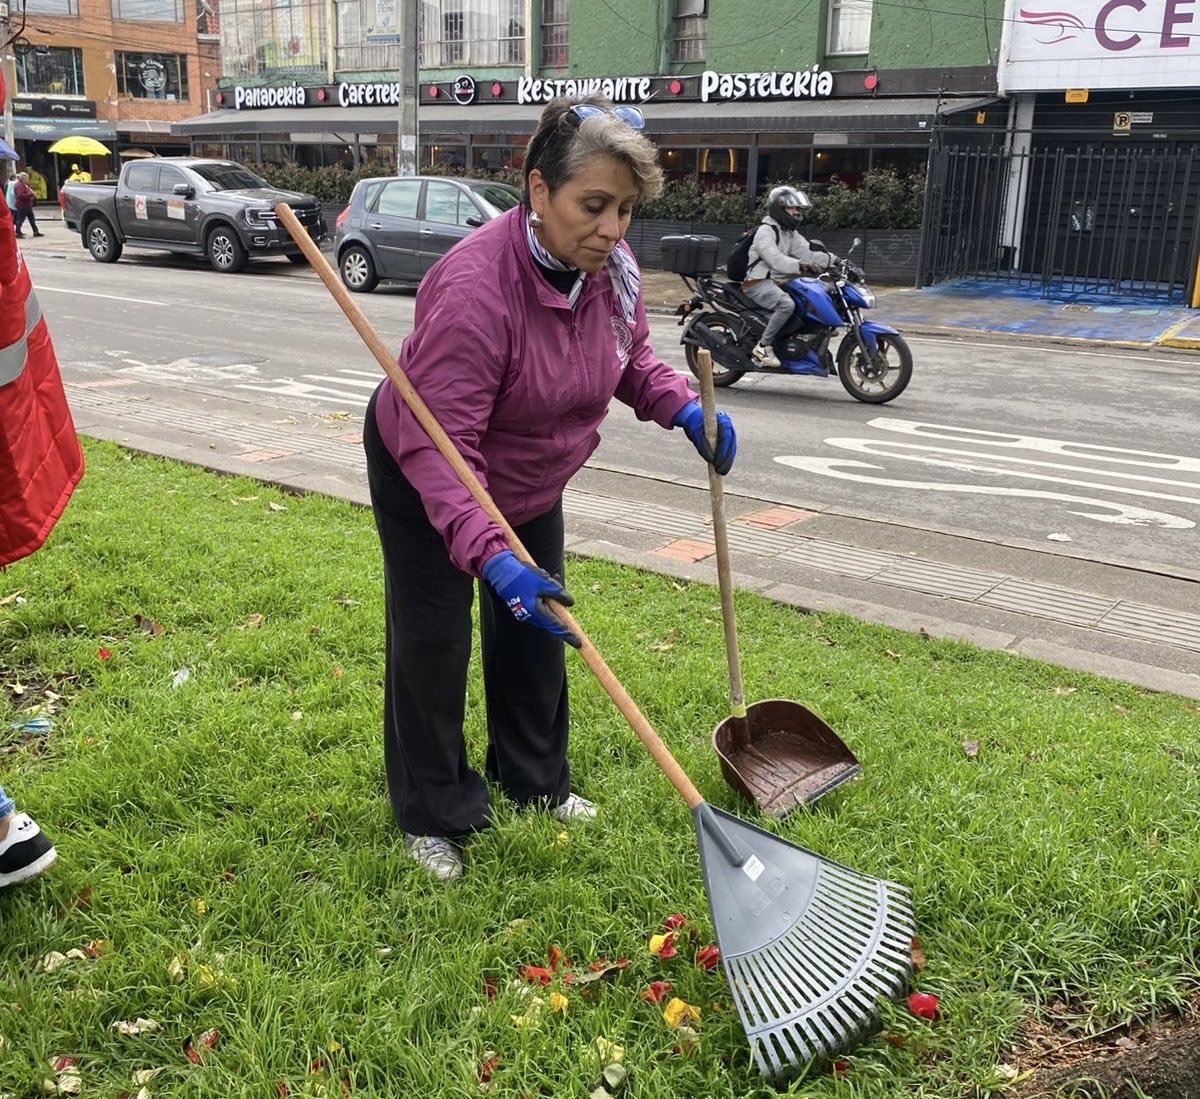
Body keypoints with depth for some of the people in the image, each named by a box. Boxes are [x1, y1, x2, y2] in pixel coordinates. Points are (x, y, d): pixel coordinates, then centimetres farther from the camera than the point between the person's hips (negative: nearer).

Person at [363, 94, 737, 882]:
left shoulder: (611, 267, -16)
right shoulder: (474, 287, -38)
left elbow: (633, 358, 4)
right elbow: (438, 448, -40)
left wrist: (685, 409, -16)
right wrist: (491, 557, -51)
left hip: (528, 480, 7)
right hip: (425, 478, -7)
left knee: (536, 623, 14)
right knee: (433, 641, -1)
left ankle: (535, 779, 34)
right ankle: (433, 816, 17)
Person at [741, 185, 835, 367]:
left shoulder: (790, 234, 17)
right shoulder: (765, 231, -12)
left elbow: (806, 253, 9)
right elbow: (775, 260, -28)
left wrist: (834, 260, -6)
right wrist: (801, 266, -41)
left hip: (778, 282, 10)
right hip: (759, 283, -10)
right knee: (787, 304, -35)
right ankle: (763, 346, -25)